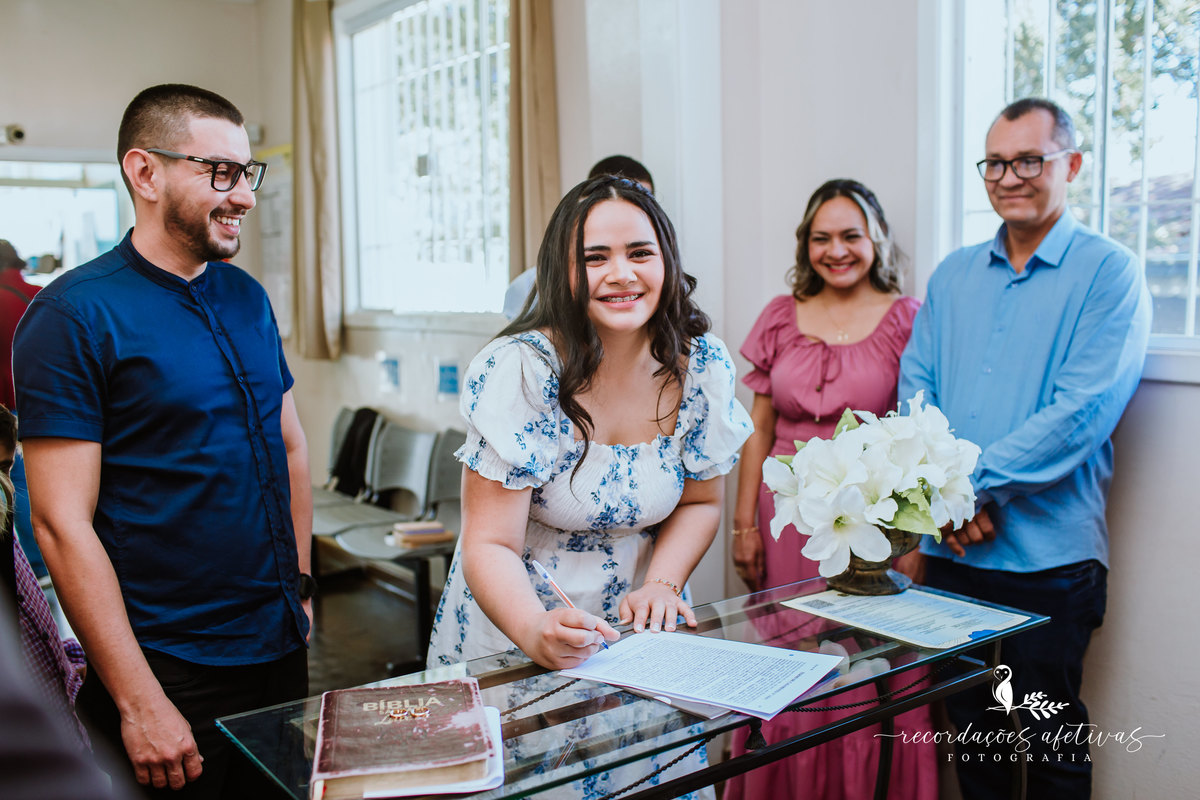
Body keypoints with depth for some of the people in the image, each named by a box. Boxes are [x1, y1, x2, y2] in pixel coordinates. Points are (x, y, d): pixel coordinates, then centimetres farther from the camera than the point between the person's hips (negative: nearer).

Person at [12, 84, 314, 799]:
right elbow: (62, 524, -16)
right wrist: (138, 702, -16)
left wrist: (300, 585, 10)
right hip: (173, 675, -6)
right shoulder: (73, 315, -13)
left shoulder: (247, 298, 7)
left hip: (282, 652, 6)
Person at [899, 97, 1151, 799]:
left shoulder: (1109, 273, -4)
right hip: (950, 548, 5)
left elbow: (1083, 409, -15)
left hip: (1047, 552, -4)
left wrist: (975, 484, -16)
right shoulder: (954, 275, 12)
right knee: (968, 723, 16)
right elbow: (916, 386, 5)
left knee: (1051, 740, 9)